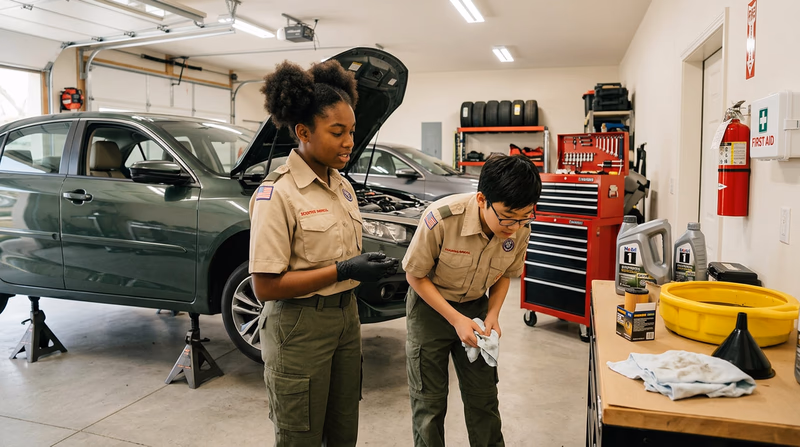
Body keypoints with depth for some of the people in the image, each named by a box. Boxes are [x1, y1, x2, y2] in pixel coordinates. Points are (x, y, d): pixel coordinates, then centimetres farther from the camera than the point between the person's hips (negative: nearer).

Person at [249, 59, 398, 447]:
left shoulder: (343, 187, 6)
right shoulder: (277, 193, -17)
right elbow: (265, 286, -20)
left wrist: (369, 268, -4)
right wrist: (343, 271, -23)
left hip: (346, 317, 7)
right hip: (300, 327, -7)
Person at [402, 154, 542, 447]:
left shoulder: (520, 230, -17)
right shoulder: (441, 218, -31)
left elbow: (505, 275, 3)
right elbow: (415, 274, -17)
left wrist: (492, 315, -12)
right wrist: (455, 319, -22)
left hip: (475, 306, 4)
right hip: (430, 306, -3)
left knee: (484, 397, 11)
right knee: (429, 401, 4)